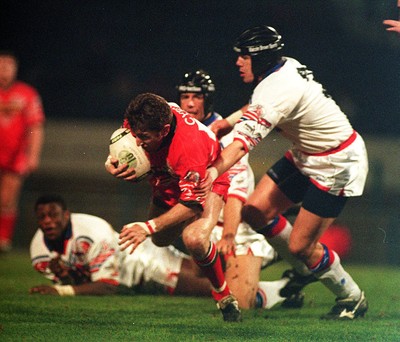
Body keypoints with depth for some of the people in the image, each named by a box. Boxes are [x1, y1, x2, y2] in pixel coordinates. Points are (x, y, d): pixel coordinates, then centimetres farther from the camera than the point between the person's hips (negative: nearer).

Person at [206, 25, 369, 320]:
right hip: (306, 156, 9)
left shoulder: (275, 92, -30)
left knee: (300, 247, -5)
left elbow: (242, 143, -40)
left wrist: (211, 173, -52)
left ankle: (353, 299, 17)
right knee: (256, 212, 2)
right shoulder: (287, 65, -3)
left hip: (338, 166, -9)